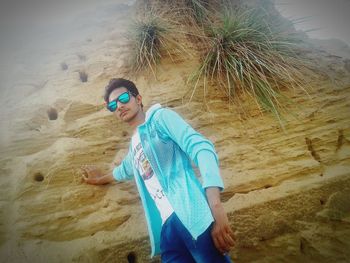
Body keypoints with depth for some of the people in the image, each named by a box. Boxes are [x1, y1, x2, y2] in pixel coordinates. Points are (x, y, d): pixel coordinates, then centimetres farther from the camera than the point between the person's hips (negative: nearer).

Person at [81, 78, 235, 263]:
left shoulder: (161, 116, 4)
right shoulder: (134, 144, 25)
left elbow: (202, 149, -11)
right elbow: (125, 169, 49)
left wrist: (216, 208, -23)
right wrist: (101, 179, 67)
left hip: (190, 214, -6)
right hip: (165, 226, 6)